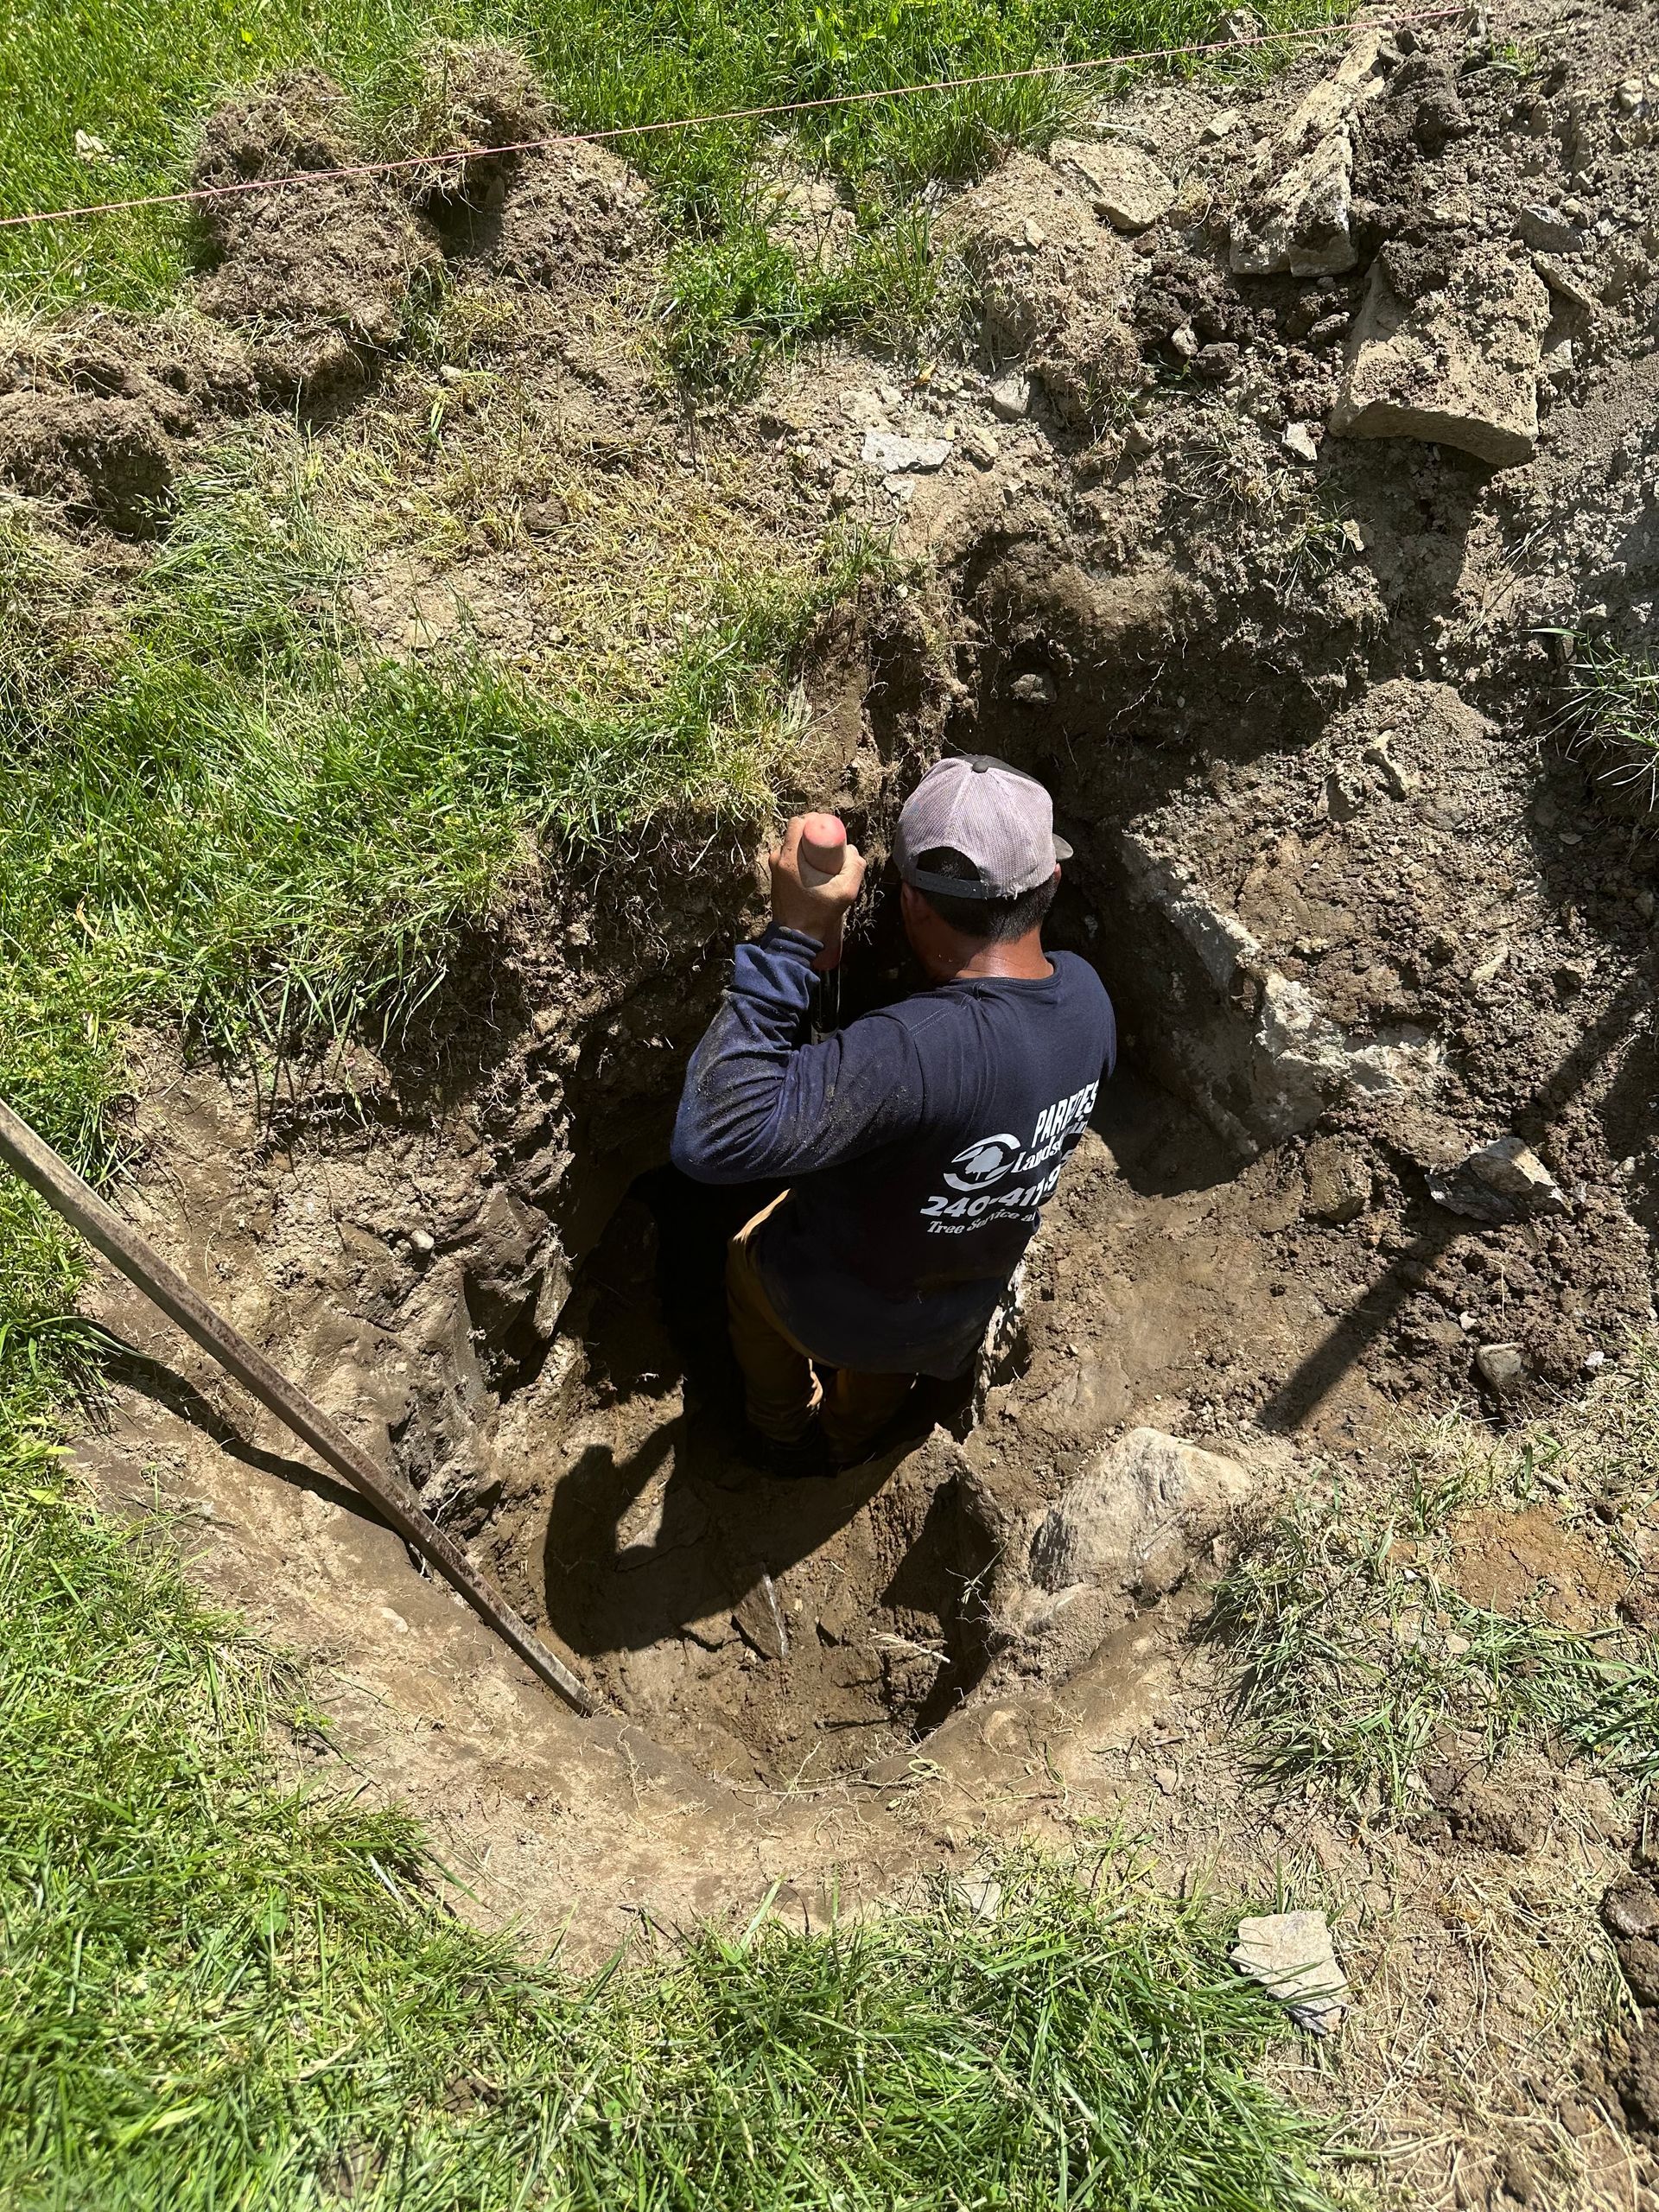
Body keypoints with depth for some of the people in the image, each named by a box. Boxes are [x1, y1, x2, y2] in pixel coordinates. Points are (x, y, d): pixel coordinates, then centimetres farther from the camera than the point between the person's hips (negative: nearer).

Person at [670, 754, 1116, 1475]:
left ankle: (783, 1436, 56)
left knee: (748, 1260, 32)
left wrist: (790, 935, -49)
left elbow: (712, 1138, -51)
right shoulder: (1085, 994, -21)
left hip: (834, 1302, -5)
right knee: (887, 1360, 40)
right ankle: (846, 1443, 72)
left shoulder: (914, 1051, -47)